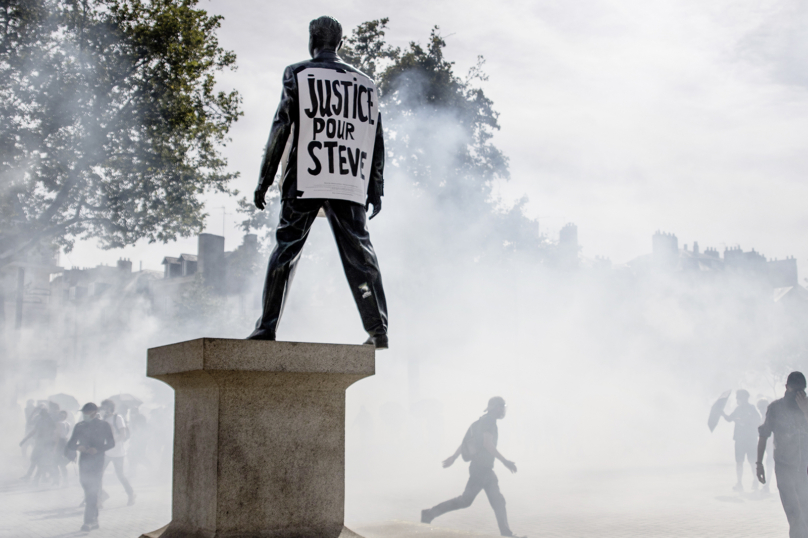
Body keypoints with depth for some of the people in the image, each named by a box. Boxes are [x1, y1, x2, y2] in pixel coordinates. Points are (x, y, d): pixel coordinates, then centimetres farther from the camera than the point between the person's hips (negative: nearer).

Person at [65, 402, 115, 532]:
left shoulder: (104, 426, 3)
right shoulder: (79, 426, 11)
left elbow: (111, 443, -1)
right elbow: (71, 443, 8)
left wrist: (97, 449, -17)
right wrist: (78, 447, -15)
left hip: (97, 461, -4)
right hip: (84, 461, 4)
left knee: (92, 491, -11)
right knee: (88, 491, 6)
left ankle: (89, 521, -12)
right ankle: (94, 520, 16)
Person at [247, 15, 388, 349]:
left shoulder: (298, 75, 5)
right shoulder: (365, 84, 14)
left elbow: (281, 128, -1)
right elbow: (377, 140, 13)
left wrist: (264, 180, 2)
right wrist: (376, 189, 18)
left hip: (304, 182, -2)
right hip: (351, 183, 3)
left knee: (285, 250, 3)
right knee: (359, 253, 6)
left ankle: (267, 327, -1)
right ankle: (378, 331, 3)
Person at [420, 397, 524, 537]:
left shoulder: (487, 421, 17)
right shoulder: (488, 420, -12)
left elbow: (467, 440, 21)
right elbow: (487, 443, -25)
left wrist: (454, 456, 25)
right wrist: (504, 461, -27)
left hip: (486, 469, 10)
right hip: (480, 468, -10)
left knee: (498, 502, 4)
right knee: (466, 500, -6)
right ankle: (430, 513, 0)